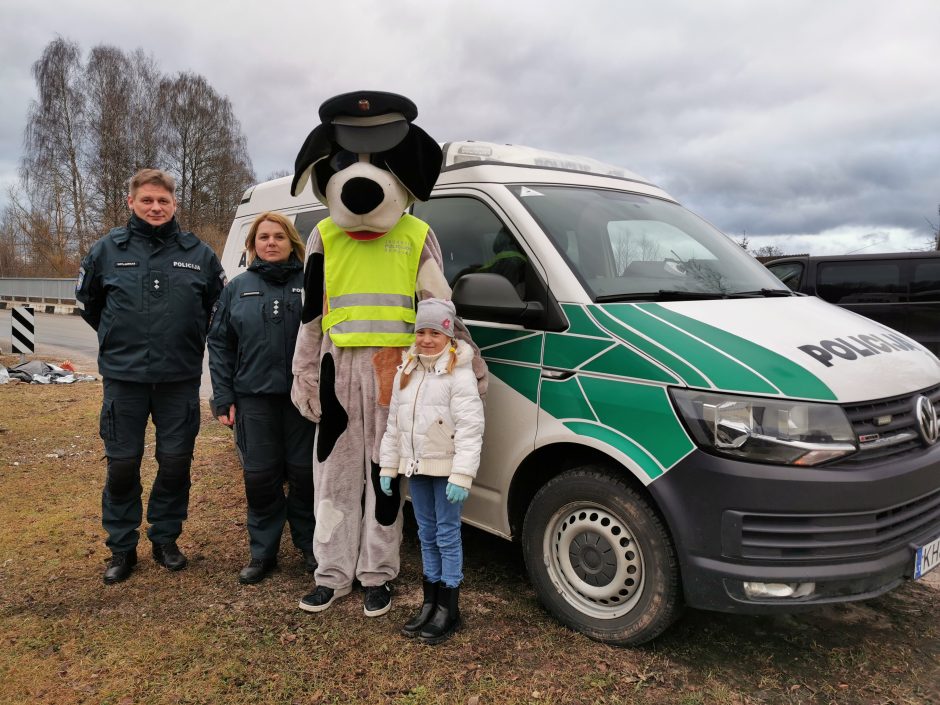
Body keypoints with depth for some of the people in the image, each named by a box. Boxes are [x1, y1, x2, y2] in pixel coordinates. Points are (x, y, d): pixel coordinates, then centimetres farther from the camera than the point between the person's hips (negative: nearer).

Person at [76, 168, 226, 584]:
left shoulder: (198, 253, 1)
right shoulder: (108, 249, 1)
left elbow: (219, 304, 13)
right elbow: (87, 298, 17)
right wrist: (117, 338, 16)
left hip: (180, 379, 0)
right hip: (123, 377, 0)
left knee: (176, 462, 8)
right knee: (122, 464, 6)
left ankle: (165, 539, 26)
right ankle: (121, 547, 23)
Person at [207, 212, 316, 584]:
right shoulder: (238, 288, 9)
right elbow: (219, 343, 8)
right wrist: (223, 397, 1)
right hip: (254, 398, 2)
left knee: (305, 473, 7)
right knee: (260, 476, 8)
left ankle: (310, 546, 25)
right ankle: (262, 551, 24)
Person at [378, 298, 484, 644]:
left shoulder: (460, 374, -13)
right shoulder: (406, 371, 9)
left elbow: (470, 429, -19)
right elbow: (394, 423, 14)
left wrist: (461, 475, -24)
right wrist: (388, 466, 12)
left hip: (446, 467, -7)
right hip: (416, 466, 7)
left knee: (448, 536, 2)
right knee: (427, 535, 16)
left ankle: (448, 609, 14)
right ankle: (430, 602, 28)